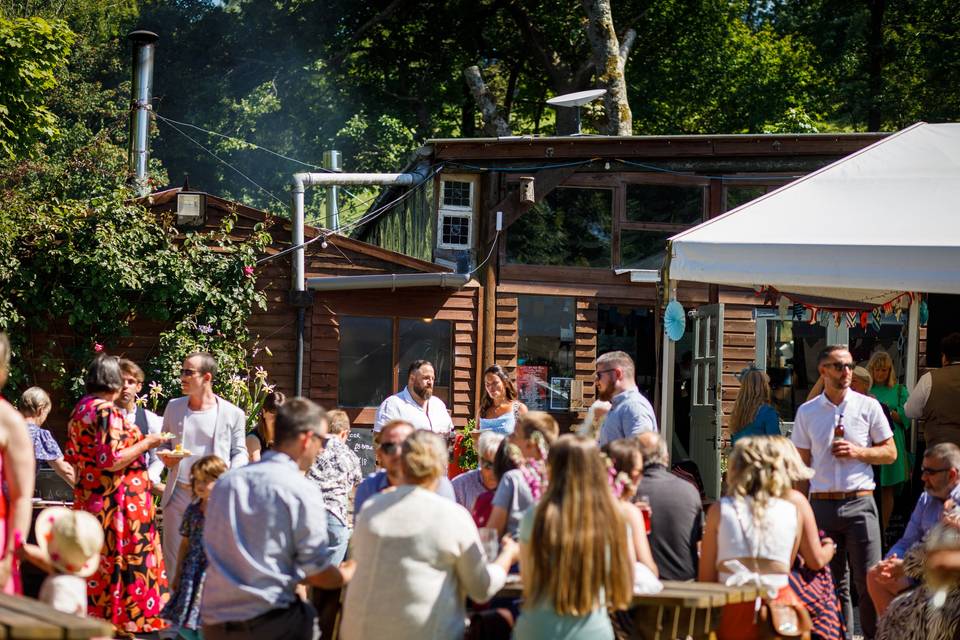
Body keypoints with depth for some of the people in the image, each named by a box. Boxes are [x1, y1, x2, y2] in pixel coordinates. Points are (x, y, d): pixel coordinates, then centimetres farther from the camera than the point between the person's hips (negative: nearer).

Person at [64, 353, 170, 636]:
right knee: (123, 560, -2)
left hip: (89, 497, 9)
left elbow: (71, 456, 15)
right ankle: (122, 621, 1)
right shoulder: (108, 412, -17)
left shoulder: (80, 409, 10)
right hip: (118, 501, -9)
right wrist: (146, 443, -12)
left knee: (96, 560, 12)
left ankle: (93, 619, 15)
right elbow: (113, 461, -22)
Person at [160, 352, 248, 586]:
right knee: (173, 558, 4)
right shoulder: (174, 407, 10)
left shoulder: (232, 413, 0)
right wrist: (166, 457, -4)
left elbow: (240, 452, 5)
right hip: (178, 493, 3)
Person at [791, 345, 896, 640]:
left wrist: (858, 452, -9)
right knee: (831, 582, 5)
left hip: (859, 504, -1)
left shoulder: (868, 406, 4)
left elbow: (890, 452, 8)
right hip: (822, 504, 1)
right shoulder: (807, 412, 8)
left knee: (869, 581, -6)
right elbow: (801, 464, 11)